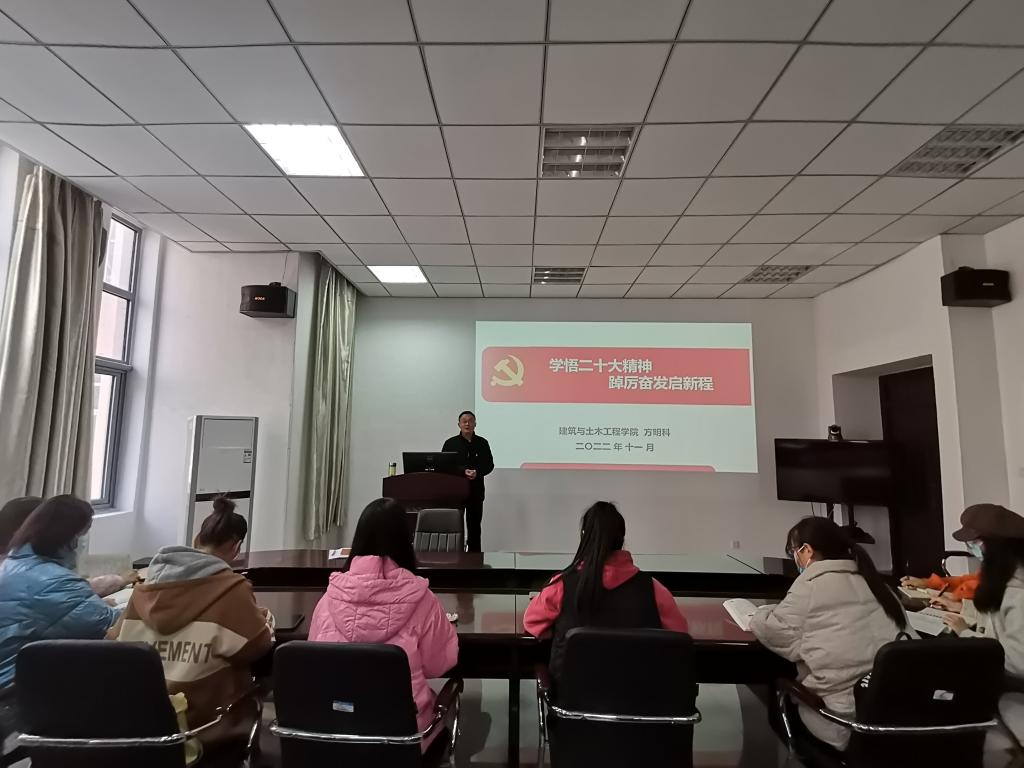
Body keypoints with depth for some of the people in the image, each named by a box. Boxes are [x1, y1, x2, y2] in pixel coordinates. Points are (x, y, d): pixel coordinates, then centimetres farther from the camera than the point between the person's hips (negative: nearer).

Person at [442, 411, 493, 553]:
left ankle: (474, 553, 14)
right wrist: (463, 471, -15)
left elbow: (489, 465, 8)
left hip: (476, 489, 2)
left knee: (474, 523, 6)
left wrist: (477, 472, -12)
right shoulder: (451, 443, 3)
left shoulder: (482, 443, 8)